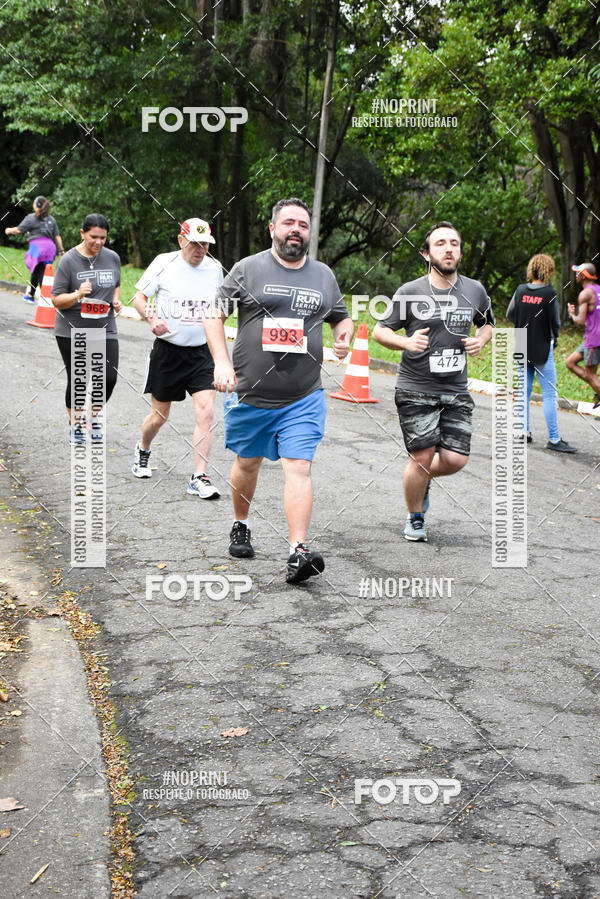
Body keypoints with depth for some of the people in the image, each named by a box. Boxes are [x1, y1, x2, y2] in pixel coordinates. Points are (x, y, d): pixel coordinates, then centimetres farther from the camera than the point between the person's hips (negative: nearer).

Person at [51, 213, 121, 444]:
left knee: (109, 379, -5)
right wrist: (78, 295, -25)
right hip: (72, 331, -3)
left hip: (105, 329, 3)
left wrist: (116, 300, 2)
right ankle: (75, 423, 26)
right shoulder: (68, 261, -10)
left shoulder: (112, 258, 4)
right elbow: (56, 300, -8)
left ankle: (93, 417, 22)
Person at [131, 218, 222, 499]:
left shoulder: (214, 268, 4)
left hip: (202, 352, 2)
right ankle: (143, 450, 42)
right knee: (160, 415, 9)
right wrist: (152, 317, -19)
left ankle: (199, 479, -9)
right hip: (168, 351, -2)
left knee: (206, 411, -13)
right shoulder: (164, 263, -6)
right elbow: (139, 297, 0)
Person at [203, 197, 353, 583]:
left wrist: (344, 336, -2)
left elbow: (342, 317, 22)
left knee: (299, 467, -12)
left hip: (304, 397, 0)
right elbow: (214, 314, 1)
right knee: (248, 464, 15)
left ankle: (299, 552, -16)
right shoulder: (248, 269, 1)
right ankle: (241, 527, 40)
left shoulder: (323, 275, 10)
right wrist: (222, 363, -11)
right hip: (251, 394, 0)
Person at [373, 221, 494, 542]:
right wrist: (406, 342, -20)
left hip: (456, 390, 3)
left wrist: (481, 340, -1)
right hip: (415, 389, -3)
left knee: (456, 460, -2)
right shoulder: (409, 292, -8)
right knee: (422, 458, -3)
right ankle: (415, 519, 23)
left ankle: (423, 478, 34)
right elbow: (379, 331, 0)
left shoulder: (475, 291, 3)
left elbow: (487, 323, 22)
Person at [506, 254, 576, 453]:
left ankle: (524, 431, 18)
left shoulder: (520, 291, -1)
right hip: (542, 350, -5)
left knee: (524, 390, 15)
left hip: (521, 349, 5)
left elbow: (510, 315, 6)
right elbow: (555, 323, -10)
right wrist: (554, 336, 11)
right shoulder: (549, 293, -14)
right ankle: (554, 439, -2)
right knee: (549, 394, -2)